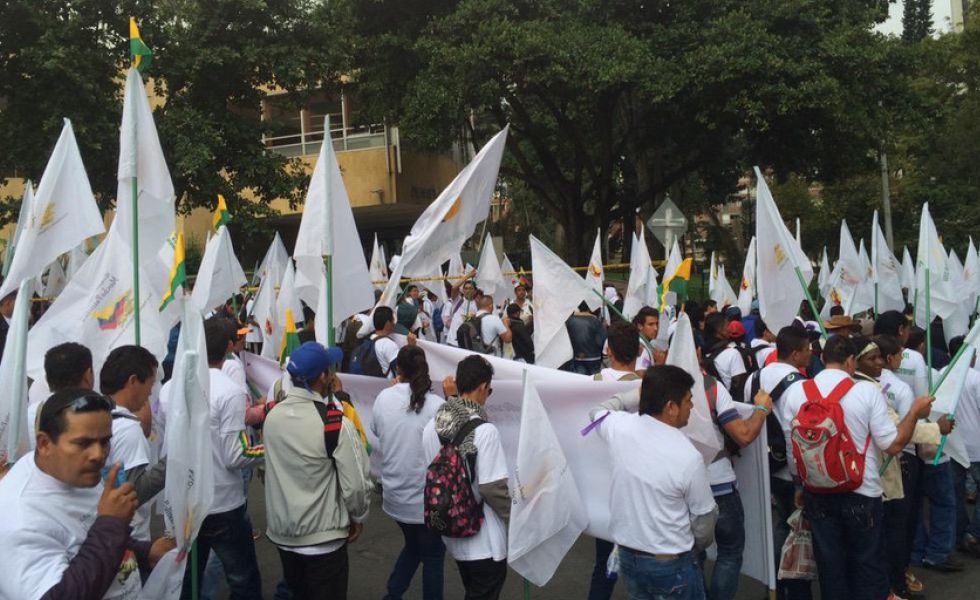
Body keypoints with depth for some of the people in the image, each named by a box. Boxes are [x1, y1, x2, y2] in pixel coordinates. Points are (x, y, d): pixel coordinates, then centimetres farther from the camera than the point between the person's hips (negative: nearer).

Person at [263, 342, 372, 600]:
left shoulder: (273, 415, -7)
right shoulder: (336, 424, -22)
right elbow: (357, 483, -18)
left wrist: (327, 396, 3)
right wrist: (358, 517, 0)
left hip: (281, 532, 5)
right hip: (322, 537, -5)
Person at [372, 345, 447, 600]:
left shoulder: (384, 398, -8)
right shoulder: (436, 404, -21)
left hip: (394, 495, 5)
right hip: (426, 498, -5)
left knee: (412, 547, 29)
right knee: (433, 556, 16)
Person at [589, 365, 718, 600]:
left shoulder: (620, 426, -13)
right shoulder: (689, 457, -24)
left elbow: (598, 411, 14)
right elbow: (704, 518, -9)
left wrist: (641, 394, 17)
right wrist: (699, 545, 12)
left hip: (627, 556, 5)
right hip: (672, 564, -4)